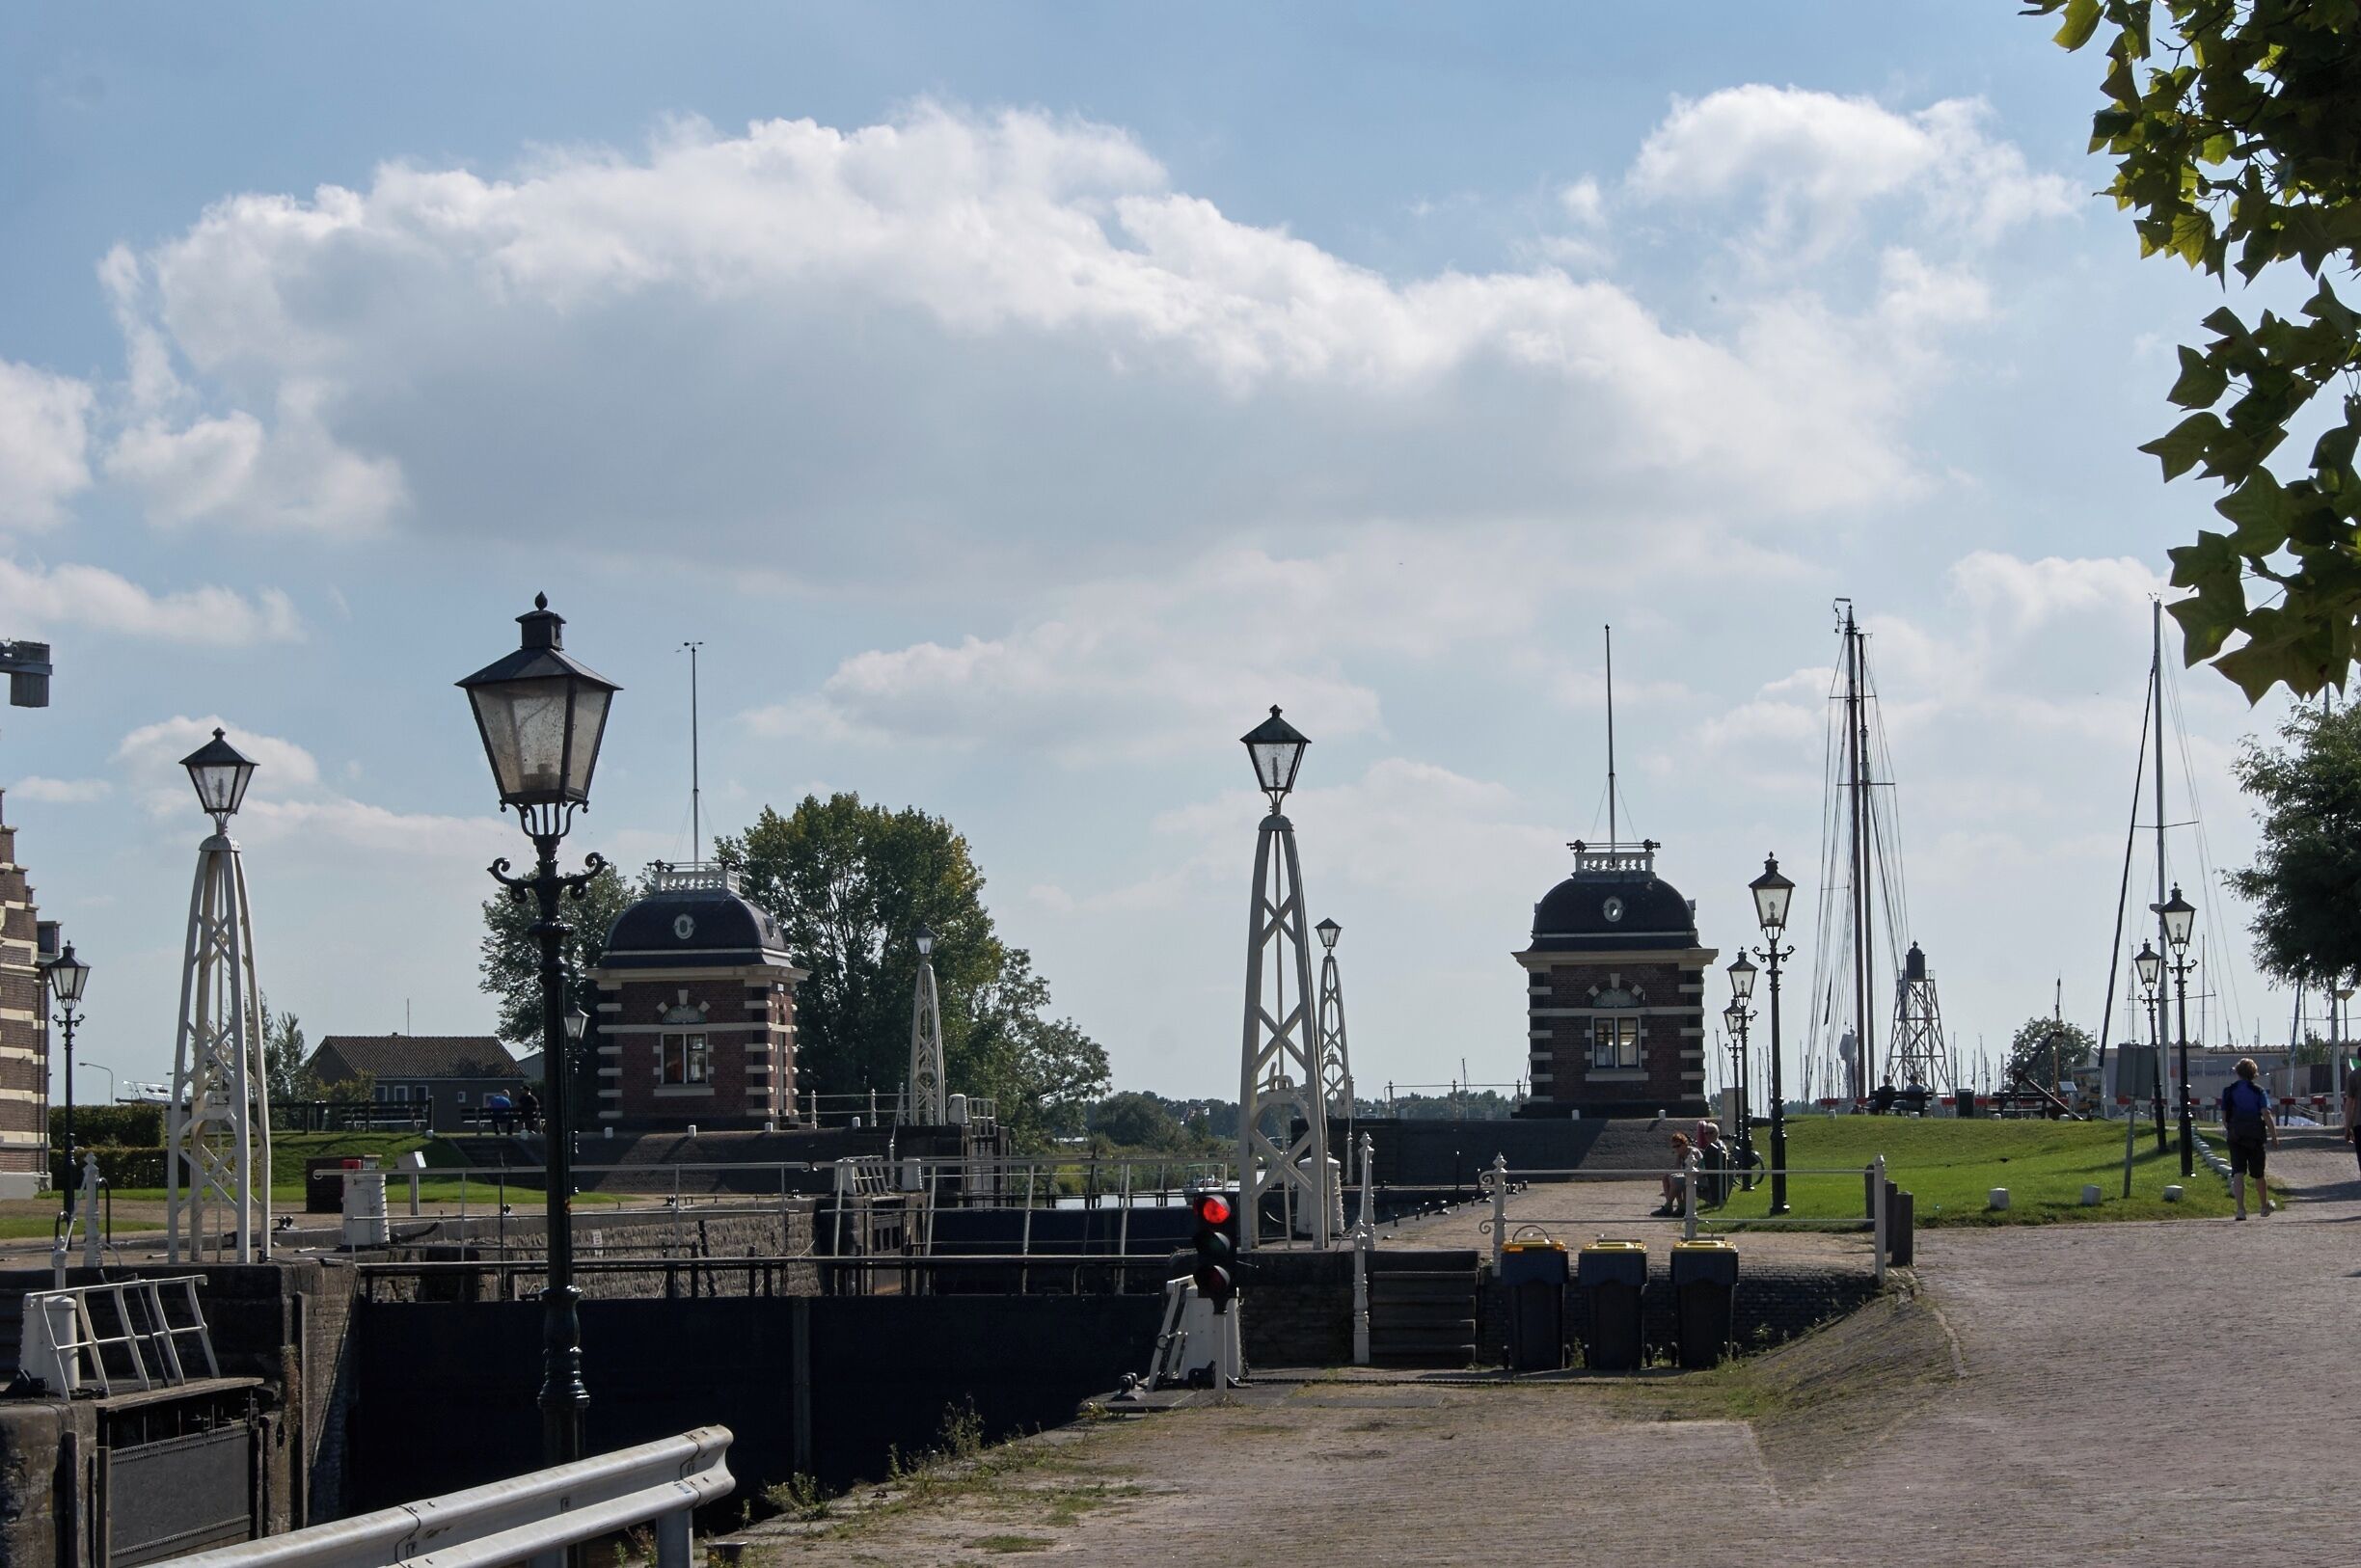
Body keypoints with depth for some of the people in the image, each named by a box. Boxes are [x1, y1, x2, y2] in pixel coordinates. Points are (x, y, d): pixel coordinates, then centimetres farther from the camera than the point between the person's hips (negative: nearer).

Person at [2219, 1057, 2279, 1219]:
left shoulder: (2229, 1090, 4)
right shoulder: (2258, 1091, -1)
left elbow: (2224, 1115, 7)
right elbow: (2266, 1114, -11)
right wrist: (2274, 1134, -8)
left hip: (2236, 1137, 0)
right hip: (2255, 1137, 0)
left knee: (2238, 1173, -7)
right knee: (2258, 1174, 15)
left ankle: (2241, 1209, -23)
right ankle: (2264, 1206, 33)